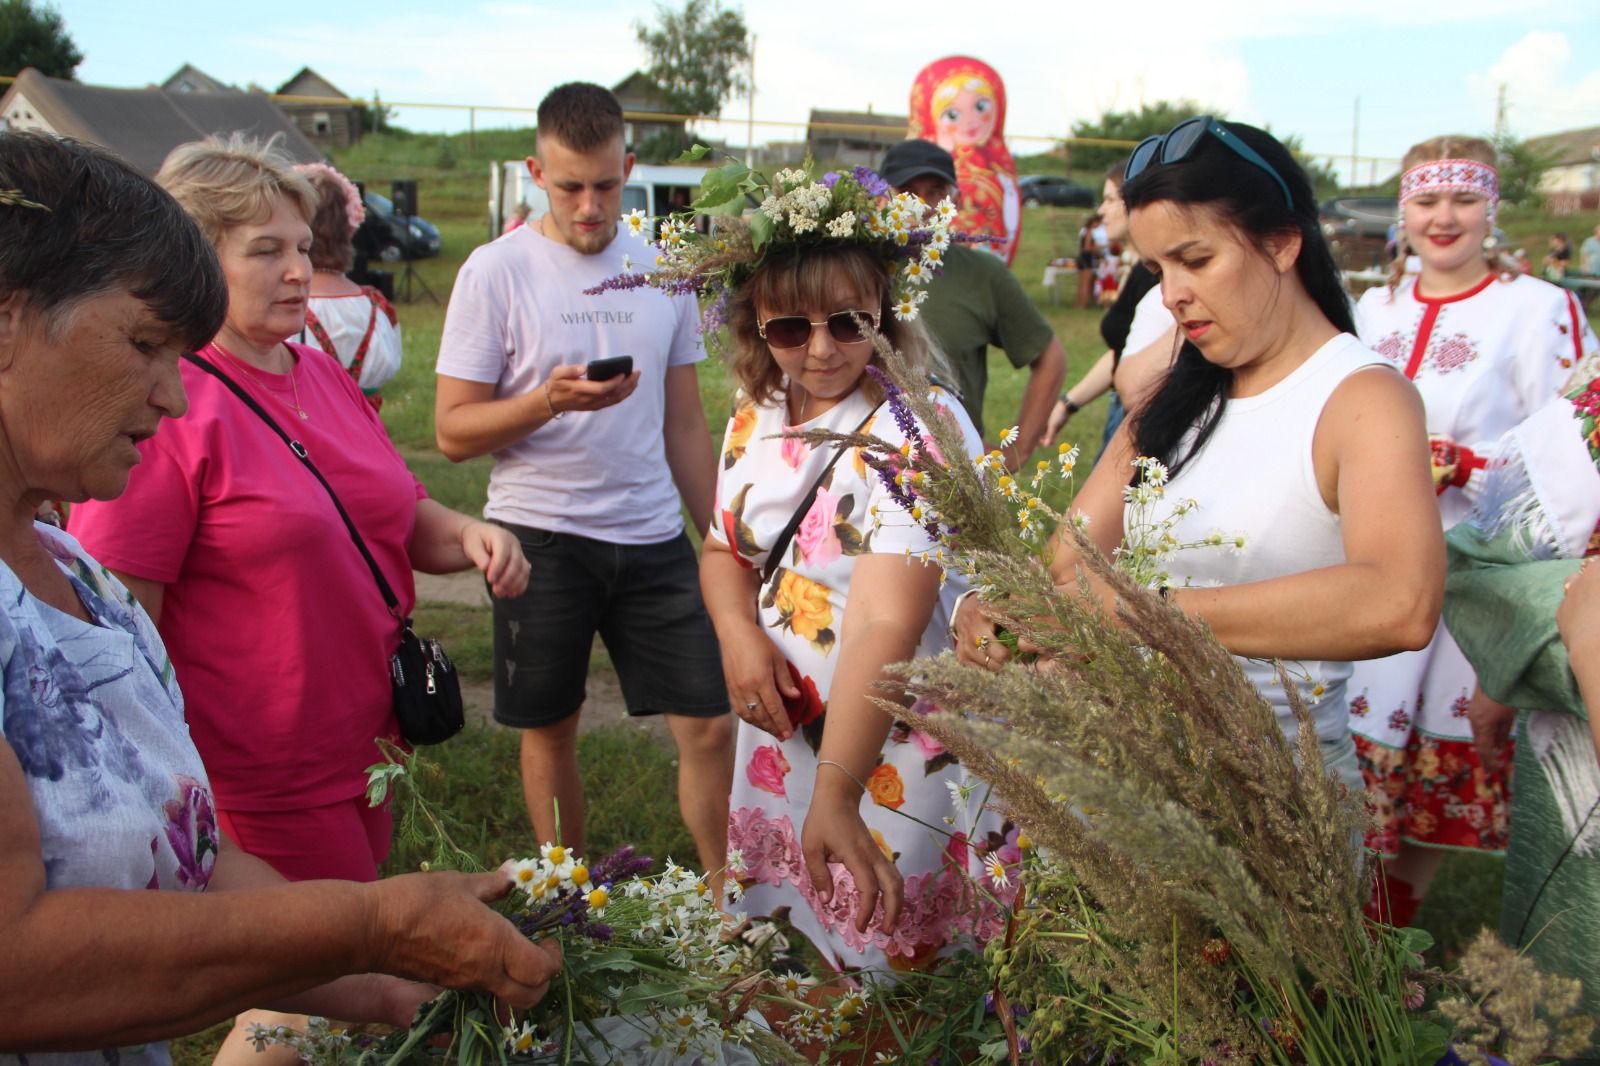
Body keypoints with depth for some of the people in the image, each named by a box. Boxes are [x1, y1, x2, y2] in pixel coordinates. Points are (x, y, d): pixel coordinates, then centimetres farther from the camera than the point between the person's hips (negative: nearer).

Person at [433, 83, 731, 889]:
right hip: (540, 535, -2)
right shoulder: (497, 270, -4)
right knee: (549, 729, 9)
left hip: (654, 534, 3)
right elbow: (453, 431, -5)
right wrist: (549, 400, -21)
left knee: (711, 725, -1)